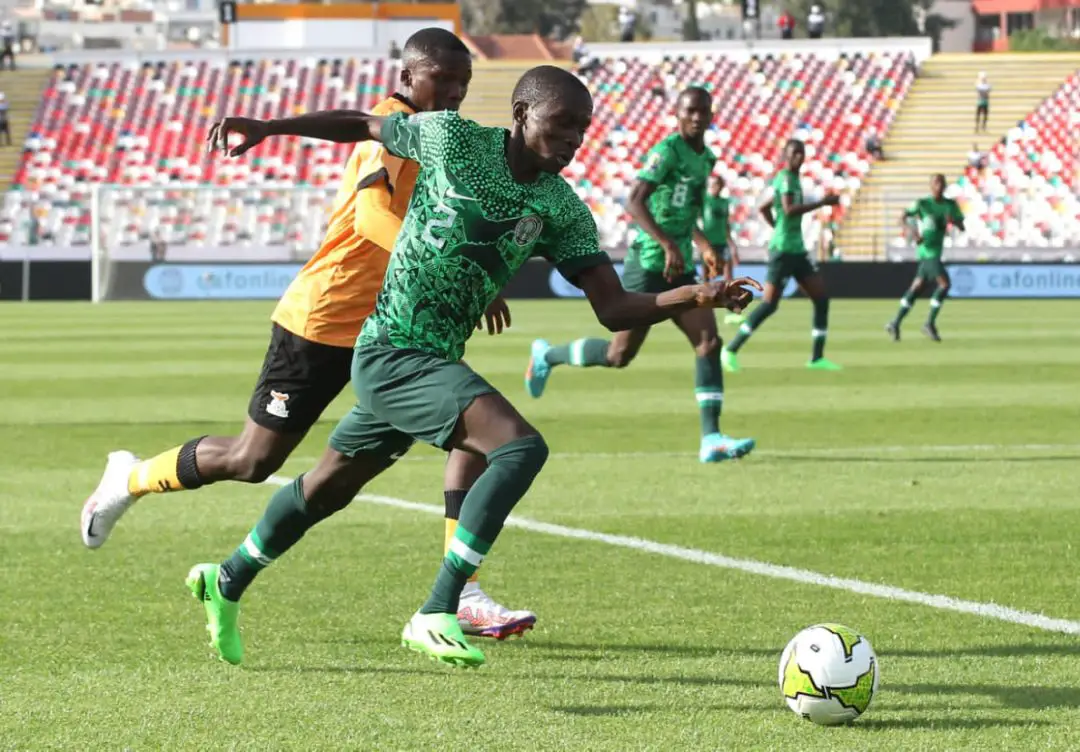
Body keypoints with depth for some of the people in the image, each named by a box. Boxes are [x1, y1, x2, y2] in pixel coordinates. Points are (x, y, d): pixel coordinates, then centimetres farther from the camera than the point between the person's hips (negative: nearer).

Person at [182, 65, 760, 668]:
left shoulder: (563, 211, 2)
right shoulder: (451, 138, -9)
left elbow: (615, 308, -2)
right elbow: (365, 126, 7)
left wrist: (691, 298, -18)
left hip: (435, 363, 7)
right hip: (393, 352, -7)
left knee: (330, 488, 23)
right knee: (523, 447, -25)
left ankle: (227, 583, 45)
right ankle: (437, 615, -25)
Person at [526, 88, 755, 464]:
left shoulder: (706, 159, 14)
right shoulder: (667, 151, -13)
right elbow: (635, 202, -26)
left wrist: (704, 246, 21)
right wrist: (669, 245, -35)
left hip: (681, 270, 7)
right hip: (648, 265, -7)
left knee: (709, 342, -10)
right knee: (619, 354, -1)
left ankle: (711, 439, -15)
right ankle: (547, 355, 26)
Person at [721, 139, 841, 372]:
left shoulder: (793, 179, 18)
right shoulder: (786, 178, -10)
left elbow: (764, 208, 28)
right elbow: (789, 210, -26)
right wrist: (823, 203, -22)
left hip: (797, 250, 10)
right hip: (783, 250, -10)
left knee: (821, 297, 2)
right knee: (770, 303, -10)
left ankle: (817, 357, 3)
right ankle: (731, 350, -1)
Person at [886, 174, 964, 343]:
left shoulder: (951, 205, 9)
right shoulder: (922, 203, -7)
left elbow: (962, 227, 10)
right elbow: (903, 218, -10)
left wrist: (953, 221, -13)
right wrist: (913, 231, -28)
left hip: (936, 251, 7)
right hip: (928, 251, -7)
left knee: (917, 286, 10)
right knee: (944, 283, -17)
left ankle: (895, 324, 18)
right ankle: (930, 324, -8)